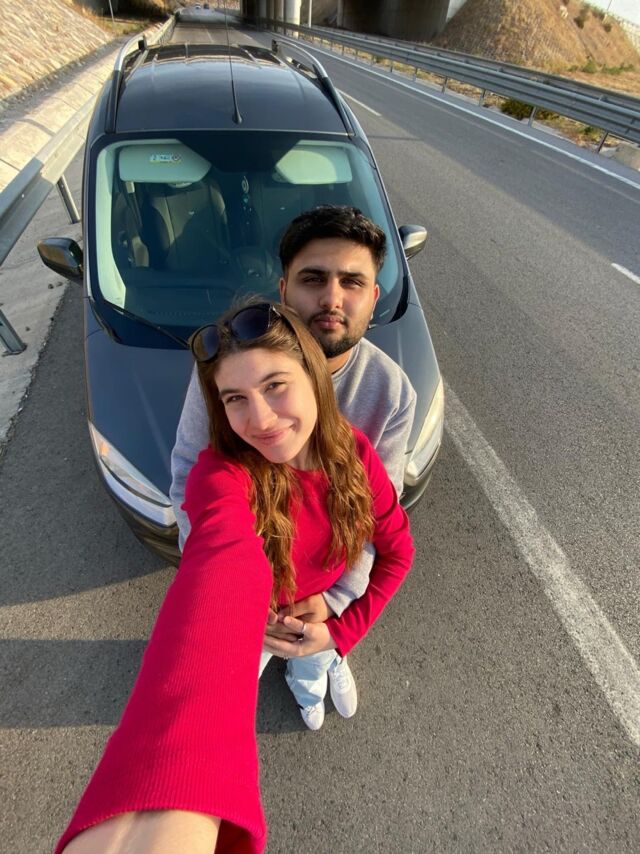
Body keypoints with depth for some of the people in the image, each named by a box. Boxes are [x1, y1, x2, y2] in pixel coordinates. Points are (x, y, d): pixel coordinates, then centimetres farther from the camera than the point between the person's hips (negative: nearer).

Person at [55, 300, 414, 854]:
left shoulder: (353, 449, -26)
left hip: (322, 611, 4)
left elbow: (397, 549, -12)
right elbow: (226, 575, -62)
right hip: (256, 622, -3)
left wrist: (342, 631, -16)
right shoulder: (221, 474, -40)